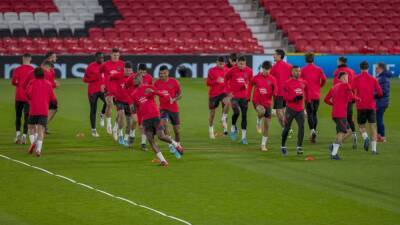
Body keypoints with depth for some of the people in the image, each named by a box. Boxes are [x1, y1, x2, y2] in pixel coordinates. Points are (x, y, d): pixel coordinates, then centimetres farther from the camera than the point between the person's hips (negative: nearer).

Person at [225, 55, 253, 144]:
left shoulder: (249, 71, -1)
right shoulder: (232, 71, -8)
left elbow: (250, 82, 13)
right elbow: (225, 80, 4)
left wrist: (248, 94, 4)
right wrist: (229, 92, -1)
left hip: (244, 96, 3)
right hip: (234, 96, -3)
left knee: (244, 116, 1)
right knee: (236, 112, -22)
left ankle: (244, 137, 7)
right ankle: (233, 128, 7)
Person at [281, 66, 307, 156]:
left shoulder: (303, 83, 7)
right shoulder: (287, 83, -7)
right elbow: (285, 96, -13)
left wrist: (304, 98, 12)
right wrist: (294, 98, -24)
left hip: (300, 109, 3)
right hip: (290, 109, -3)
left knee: (301, 127, -10)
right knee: (287, 128, 6)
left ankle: (299, 147, -5)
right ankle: (283, 146, 23)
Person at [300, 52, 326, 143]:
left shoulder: (303, 70, -3)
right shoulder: (318, 69, 4)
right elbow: (324, 79, -7)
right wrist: (320, 86, 12)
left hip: (308, 95, -3)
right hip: (317, 95, 3)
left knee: (309, 113, -2)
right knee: (315, 113, 14)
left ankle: (312, 130, -24)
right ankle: (314, 131, 13)